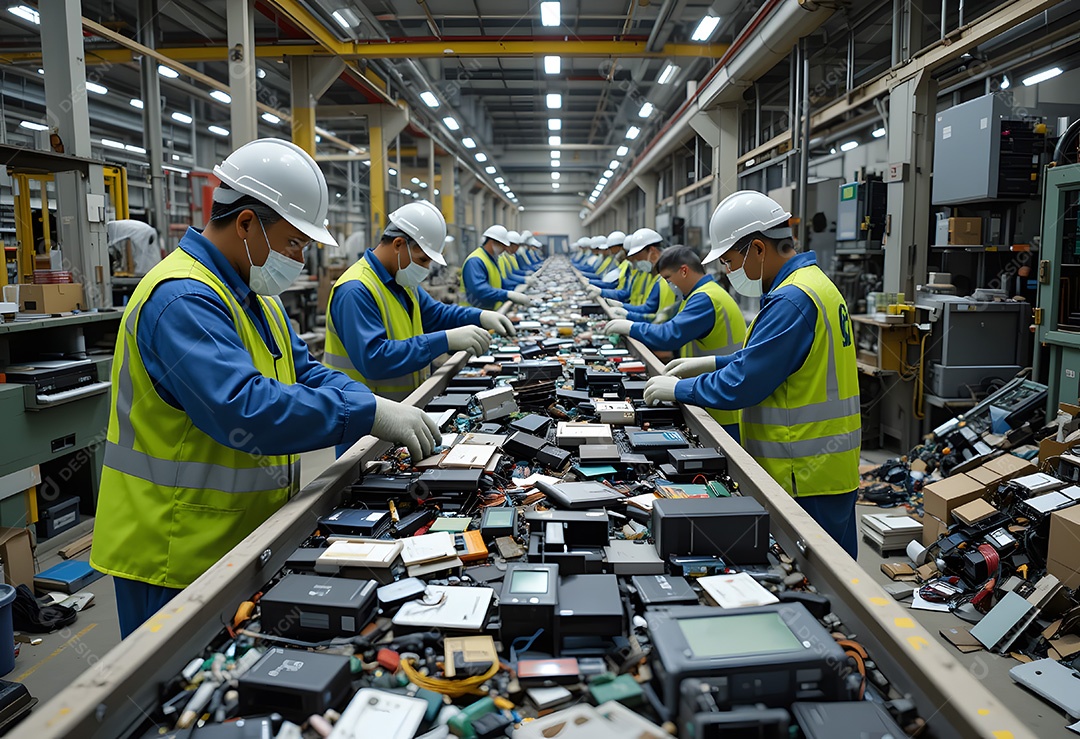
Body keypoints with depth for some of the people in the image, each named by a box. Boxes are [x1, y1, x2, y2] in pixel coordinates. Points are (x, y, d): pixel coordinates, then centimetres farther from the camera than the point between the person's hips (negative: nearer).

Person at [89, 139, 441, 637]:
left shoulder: (255, 295, 12)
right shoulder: (183, 299, -23)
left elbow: (305, 374, 10)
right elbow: (245, 410, -35)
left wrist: (388, 413, -6)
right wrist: (369, 414, -32)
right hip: (180, 558, -9)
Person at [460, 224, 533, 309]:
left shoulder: (492, 259, 14)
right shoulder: (475, 261, -18)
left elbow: (499, 284, 23)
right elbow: (480, 290, -31)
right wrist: (509, 295, -35)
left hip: (492, 311, 9)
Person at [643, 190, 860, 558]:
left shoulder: (792, 300, -23)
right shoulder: (814, 282, 11)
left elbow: (740, 385, -24)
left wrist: (677, 389, -10)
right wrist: (712, 363, 13)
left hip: (806, 478, -10)